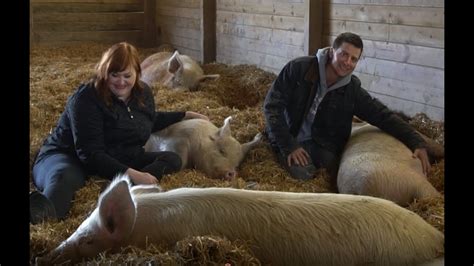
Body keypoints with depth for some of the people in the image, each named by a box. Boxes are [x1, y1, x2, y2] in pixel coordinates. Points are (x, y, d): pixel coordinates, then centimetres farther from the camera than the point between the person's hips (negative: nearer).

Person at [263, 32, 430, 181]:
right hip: (289, 137, -3)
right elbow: (272, 105, -15)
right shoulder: (299, 68, -16)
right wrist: (289, 145, -20)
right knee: (303, 173, -27)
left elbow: (384, 116, -6)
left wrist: (417, 143, -18)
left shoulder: (352, 90, -7)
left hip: (320, 144, 3)